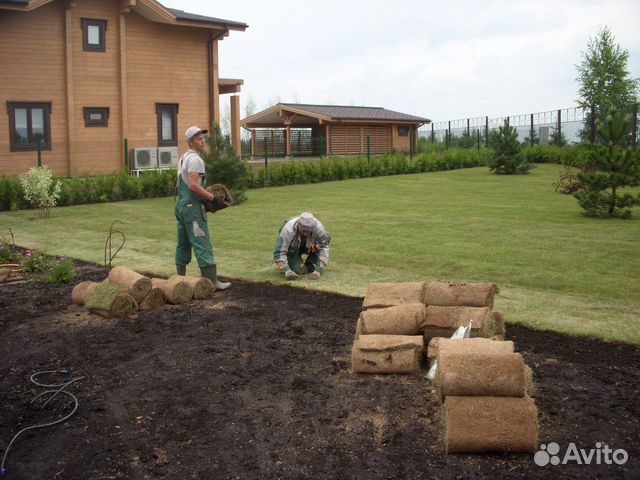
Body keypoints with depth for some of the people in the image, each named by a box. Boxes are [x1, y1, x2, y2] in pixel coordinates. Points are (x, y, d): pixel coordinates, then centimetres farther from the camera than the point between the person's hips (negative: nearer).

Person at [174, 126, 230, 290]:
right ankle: (212, 281, -8)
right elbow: (193, 185, -24)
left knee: (183, 244, 14)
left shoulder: (183, 157, 17)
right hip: (192, 207, -10)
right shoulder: (195, 159, -13)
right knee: (203, 246, -9)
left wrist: (206, 195, 13)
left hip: (181, 205, 10)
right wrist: (211, 196, -16)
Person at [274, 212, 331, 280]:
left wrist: (318, 270, -41)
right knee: (297, 270, -26)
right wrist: (287, 270, -51)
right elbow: (279, 252, -38)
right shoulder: (288, 230, -39)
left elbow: (324, 249, -31)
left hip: (308, 246, 3)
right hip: (292, 248, -3)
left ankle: (309, 264, -2)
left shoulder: (318, 227, -34)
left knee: (326, 239, -24)